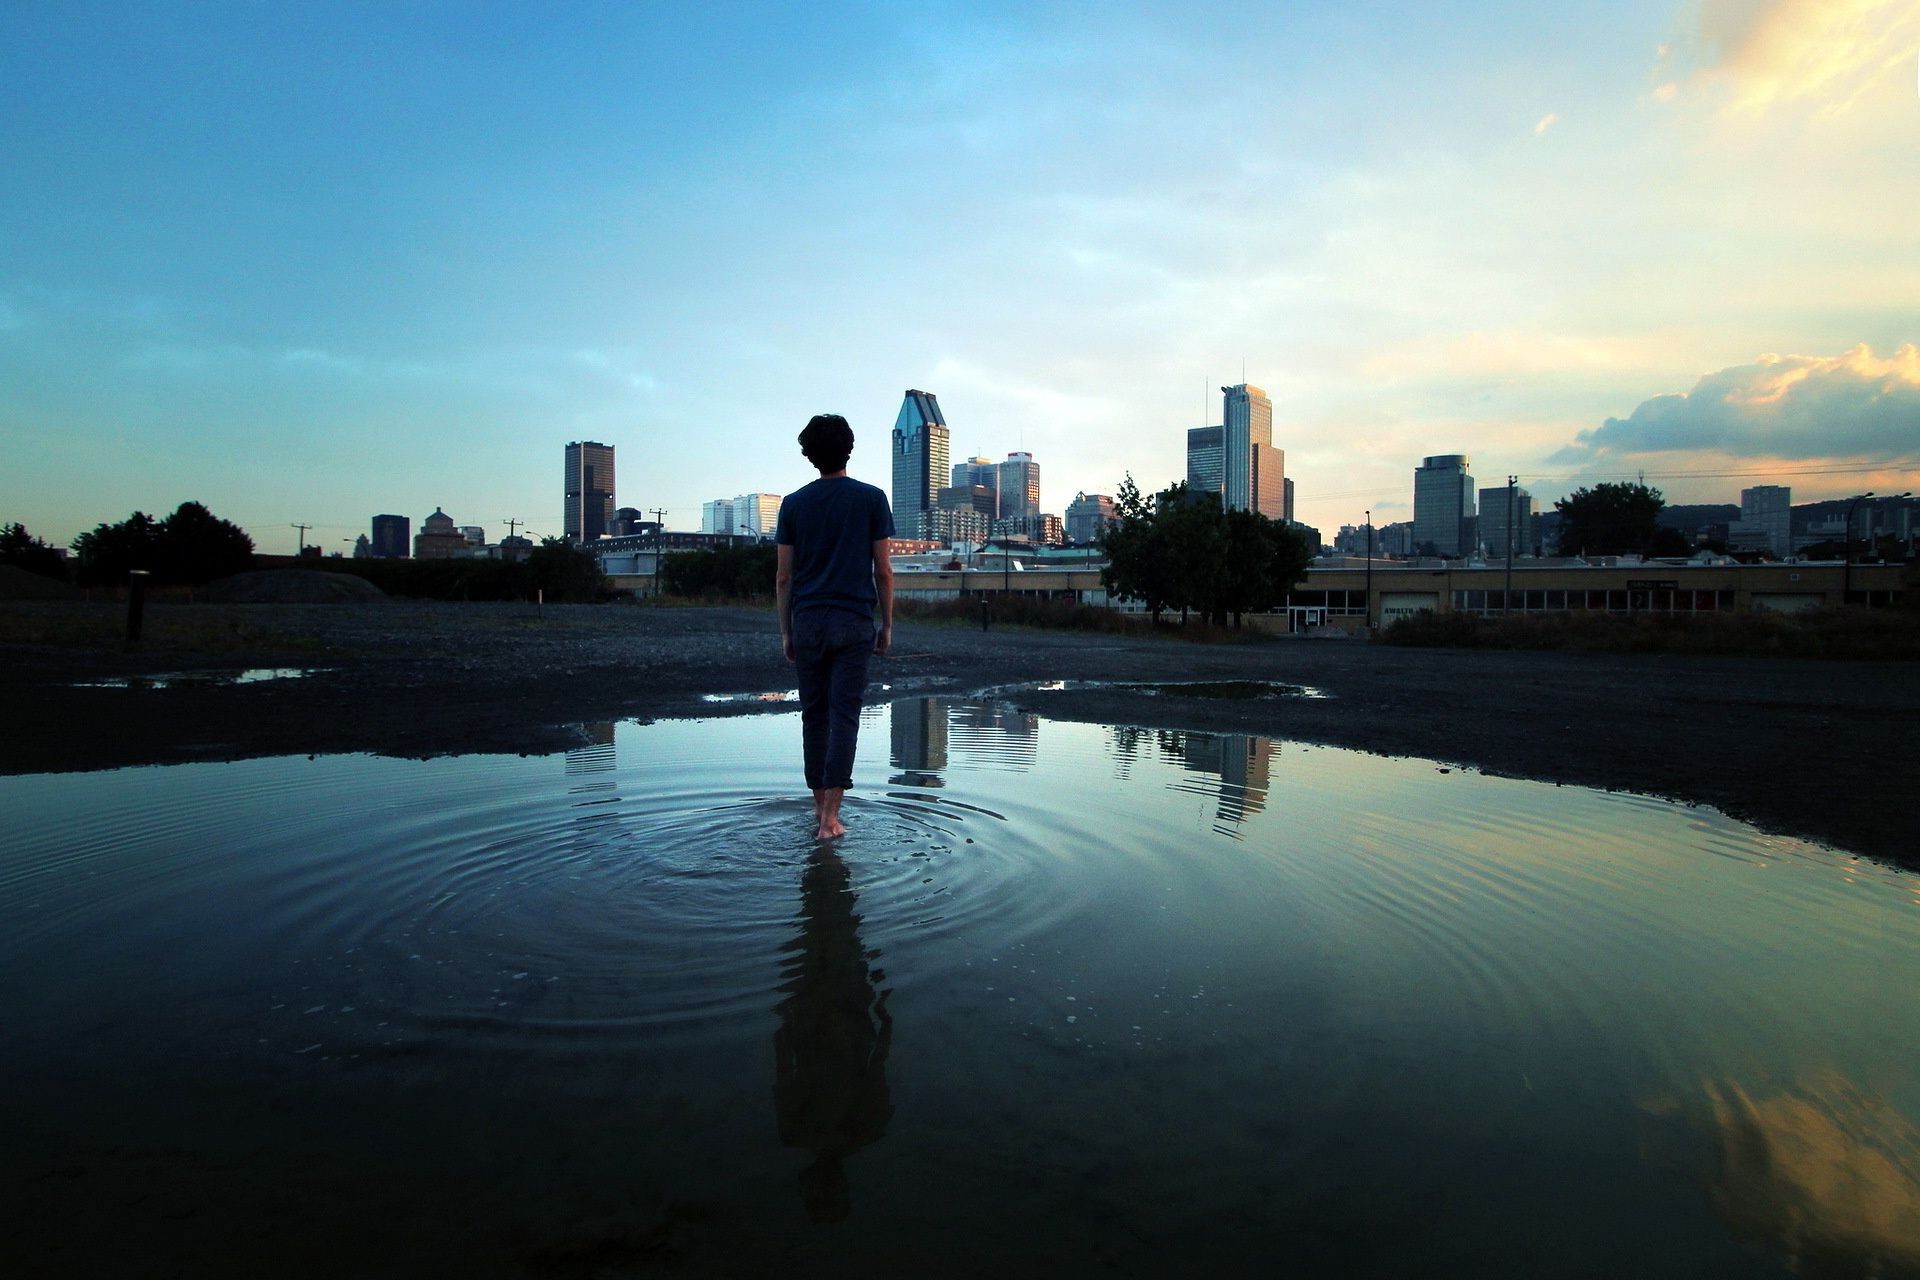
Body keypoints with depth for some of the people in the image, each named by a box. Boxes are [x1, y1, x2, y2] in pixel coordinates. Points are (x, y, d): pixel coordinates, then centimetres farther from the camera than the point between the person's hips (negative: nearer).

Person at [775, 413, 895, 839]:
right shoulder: (871, 499, 1)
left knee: (814, 715, 11)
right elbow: (883, 571, -1)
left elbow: (783, 576, 5)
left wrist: (785, 630, 12)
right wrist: (887, 624, 7)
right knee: (844, 715, -2)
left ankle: (819, 808, 20)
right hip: (854, 621, -2)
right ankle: (830, 816, -4)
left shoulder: (794, 503, 6)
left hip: (807, 621, 2)